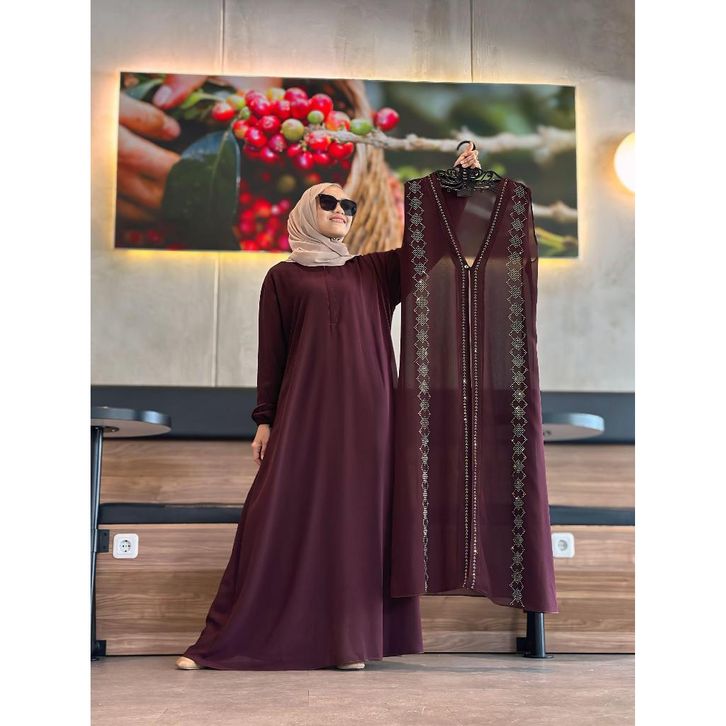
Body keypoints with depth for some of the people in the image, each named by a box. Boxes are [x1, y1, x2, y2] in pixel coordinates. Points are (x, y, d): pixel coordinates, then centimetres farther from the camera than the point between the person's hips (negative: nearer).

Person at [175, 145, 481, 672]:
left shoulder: (373, 271, 17)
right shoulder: (283, 276, 11)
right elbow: (271, 351, 6)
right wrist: (265, 419, -1)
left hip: (366, 413, 3)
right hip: (305, 411, -2)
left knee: (358, 516, -1)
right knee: (282, 518, -6)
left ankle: (349, 640, 5)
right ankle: (227, 642, 1)